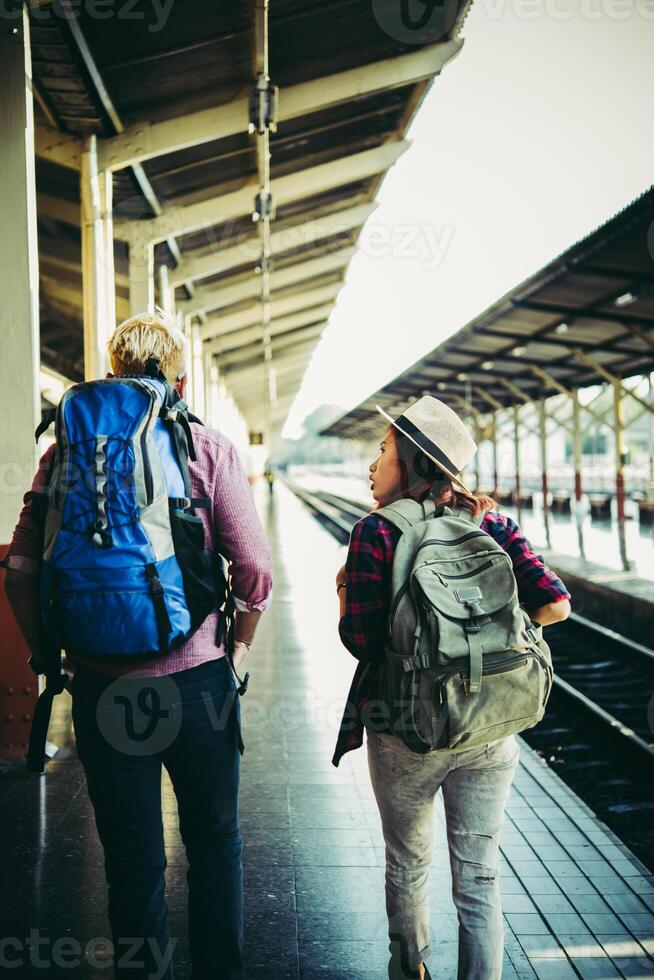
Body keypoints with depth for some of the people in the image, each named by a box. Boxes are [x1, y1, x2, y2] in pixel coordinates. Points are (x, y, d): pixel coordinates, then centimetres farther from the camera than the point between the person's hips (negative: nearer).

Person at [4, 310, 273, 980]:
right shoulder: (209, 449, -4)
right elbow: (255, 569, -9)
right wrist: (237, 650, 6)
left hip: (103, 689, 1)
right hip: (197, 680, -1)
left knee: (131, 860, 15)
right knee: (214, 842, 20)